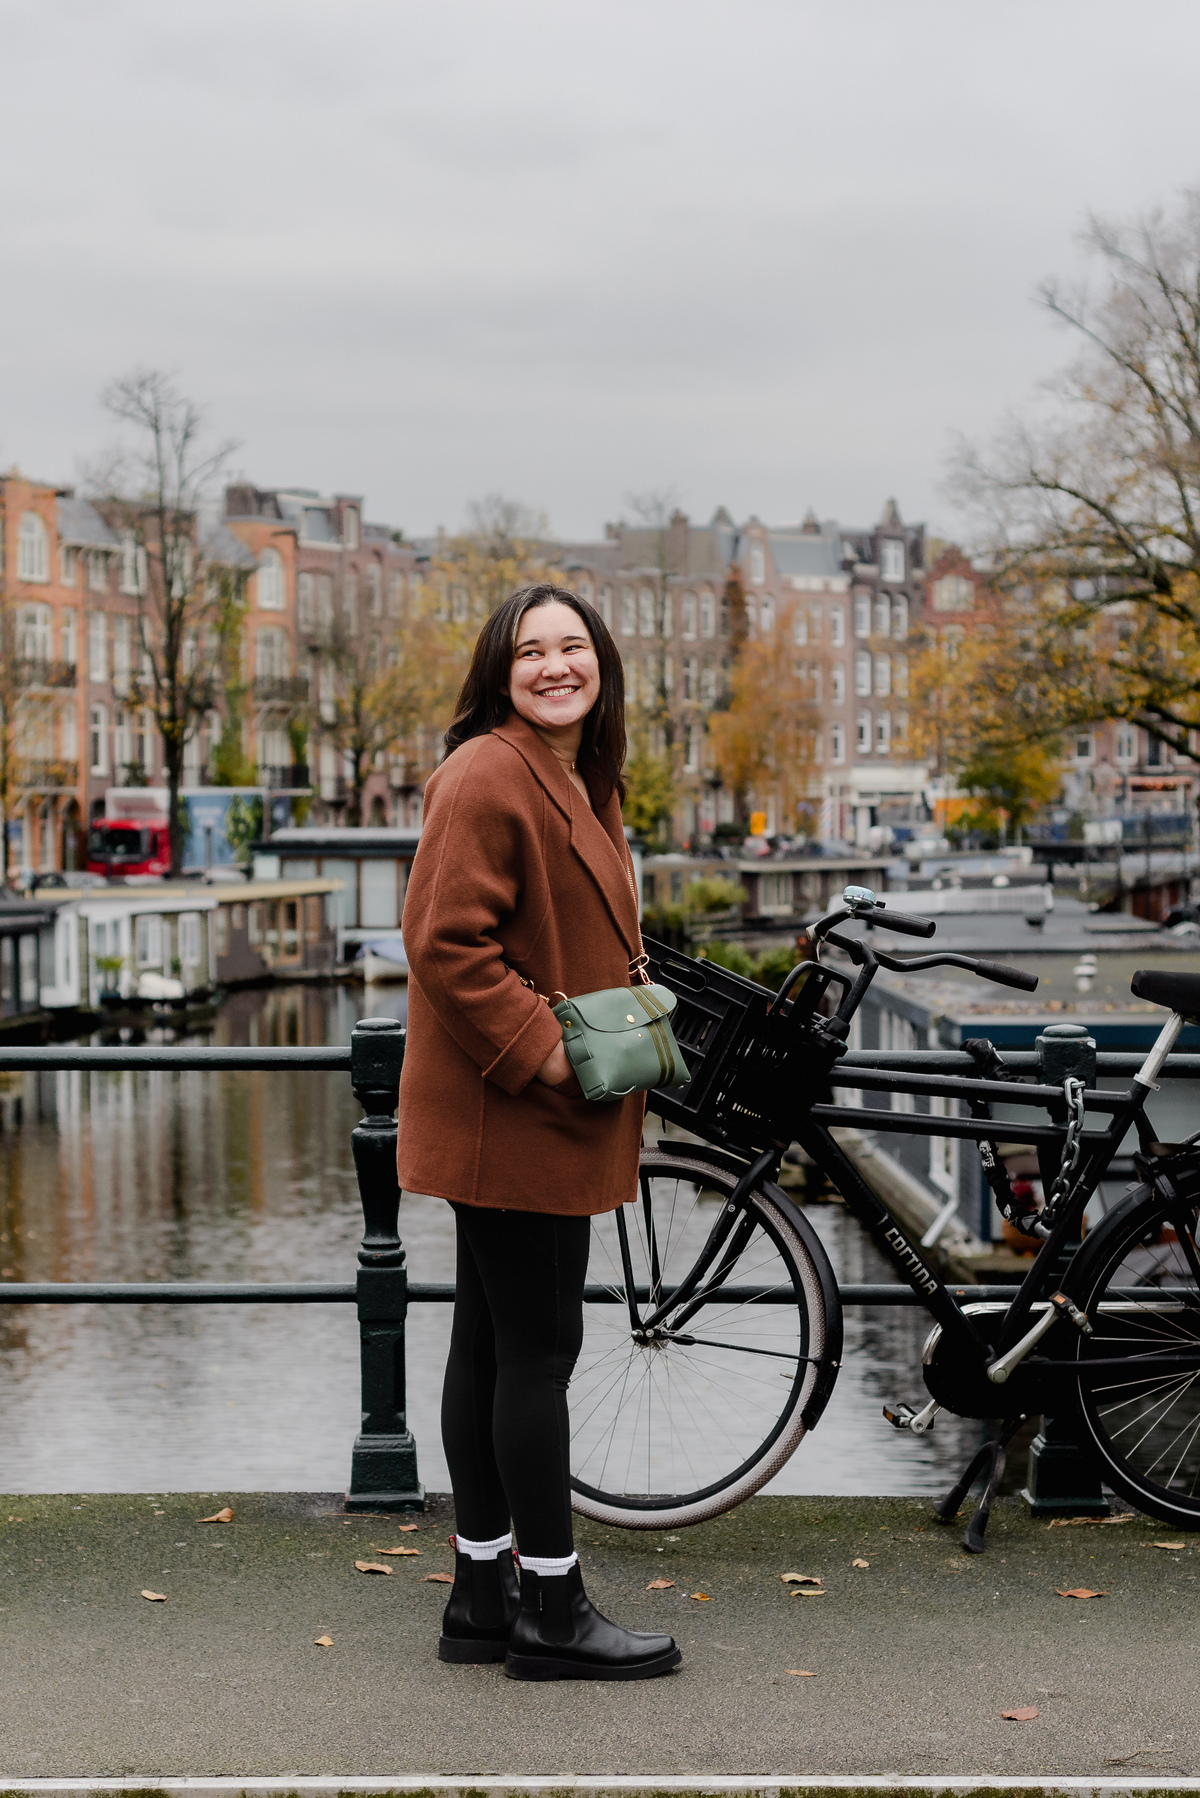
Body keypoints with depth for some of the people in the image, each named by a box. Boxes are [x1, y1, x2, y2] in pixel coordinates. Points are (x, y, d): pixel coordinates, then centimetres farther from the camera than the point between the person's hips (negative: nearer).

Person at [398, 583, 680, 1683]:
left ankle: (483, 1594, 22)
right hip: (508, 1117, -10)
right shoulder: (486, 778, -15)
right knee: (539, 1348, -5)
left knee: (492, 1347, 13)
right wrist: (540, 1049, -22)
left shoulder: (581, 782, 17)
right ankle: (551, 1612, 4)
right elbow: (446, 942, -21)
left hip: (545, 1117, 10)